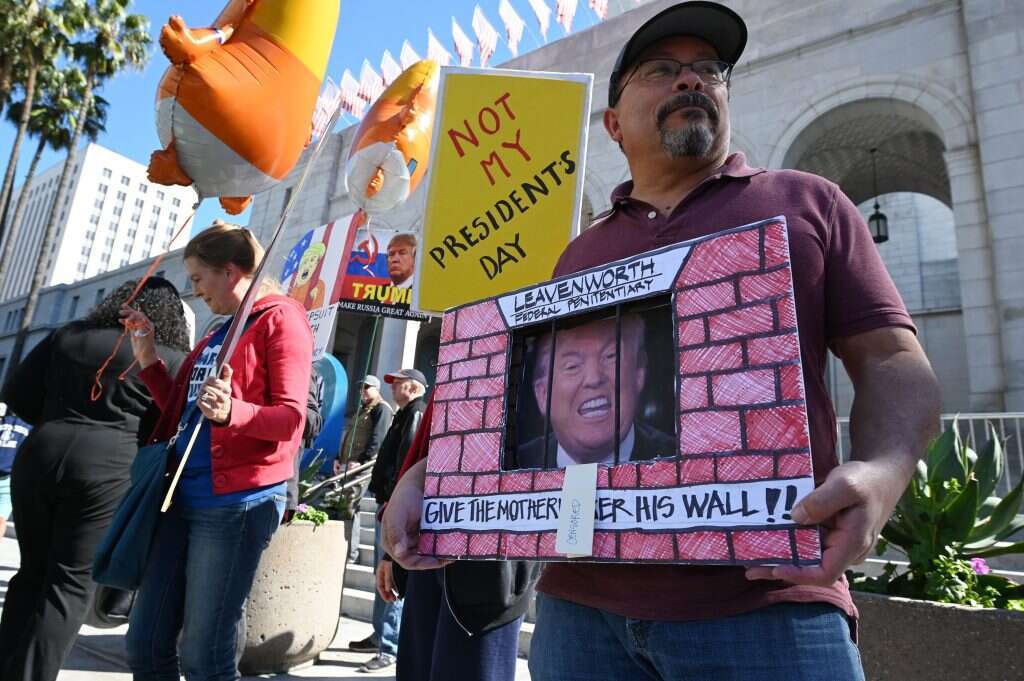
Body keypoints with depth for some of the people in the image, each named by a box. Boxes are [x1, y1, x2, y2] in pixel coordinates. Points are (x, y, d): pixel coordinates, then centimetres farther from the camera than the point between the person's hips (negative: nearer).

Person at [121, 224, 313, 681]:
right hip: (184, 495, 9)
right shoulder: (219, 334, 19)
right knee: (144, 644, 13)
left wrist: (231, 412, -32)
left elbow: (291, 418, -15)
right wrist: (149, 361, 15)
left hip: (238, 500, -9)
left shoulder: (280, 319, -6)